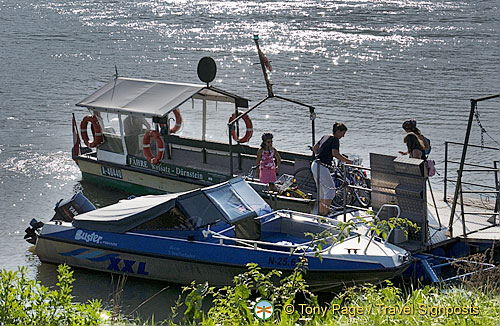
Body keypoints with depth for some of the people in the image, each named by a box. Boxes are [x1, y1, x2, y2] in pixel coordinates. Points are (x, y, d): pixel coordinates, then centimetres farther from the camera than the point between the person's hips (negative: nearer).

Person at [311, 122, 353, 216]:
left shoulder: (325, 137, 16)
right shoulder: (335, 139, -10)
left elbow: (314, 148, 24)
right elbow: (335, 153, -25)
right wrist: (347, 161, -18)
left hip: (315, 165, 9)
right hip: (321, 167, -9)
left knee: (322, 190, 18)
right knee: (331, 189, -4)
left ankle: (321, 211, 23)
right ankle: (326, 212, -9)